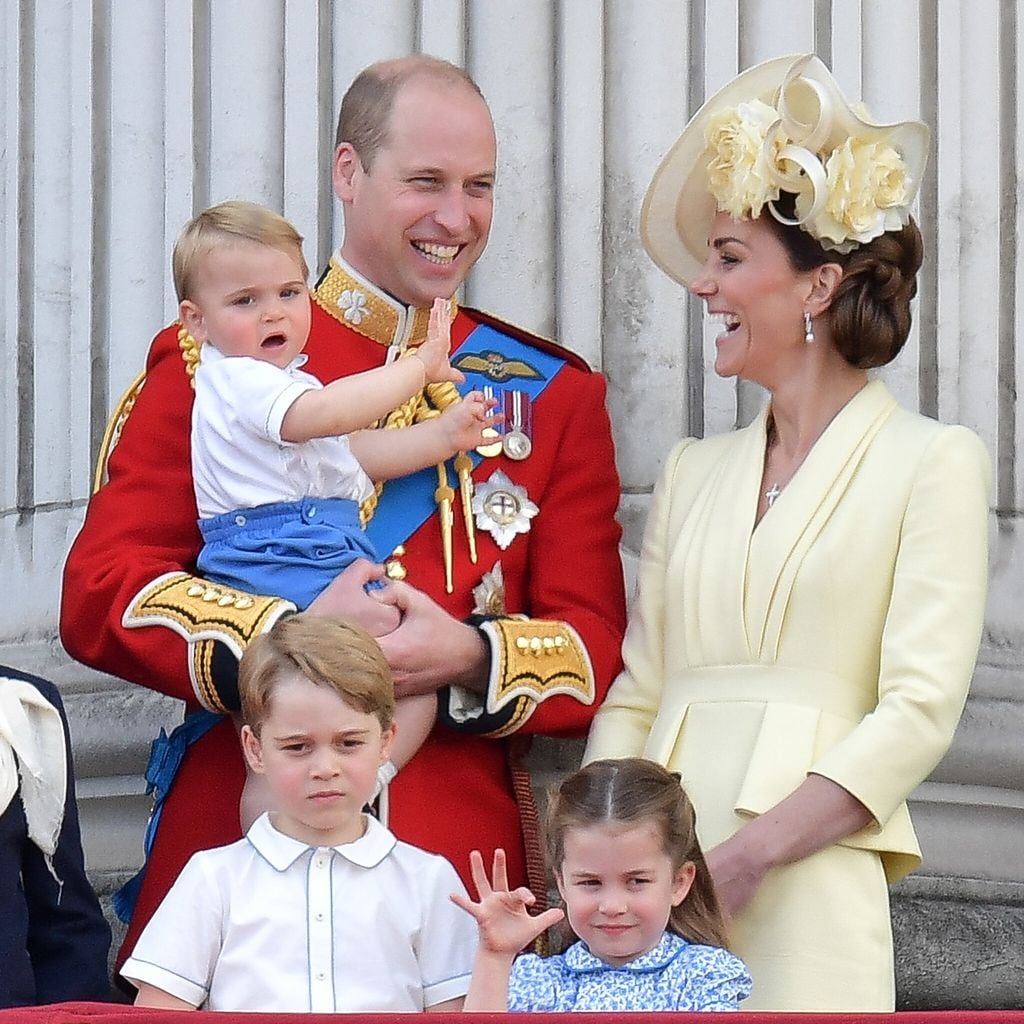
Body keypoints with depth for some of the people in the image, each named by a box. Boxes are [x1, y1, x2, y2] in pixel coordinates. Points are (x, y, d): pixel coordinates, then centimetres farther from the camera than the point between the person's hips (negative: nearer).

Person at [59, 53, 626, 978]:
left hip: (465, 859, 1)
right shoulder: (214, 361, 6)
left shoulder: (550, 393, 11)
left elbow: (598, 650, 6)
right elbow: (100, 594, -3)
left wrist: (468, 657, -15)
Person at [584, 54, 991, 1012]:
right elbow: (633, 696, 13)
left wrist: (741, 858, -16)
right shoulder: (692, 473, 17)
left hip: (807, 894, -4)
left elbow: (919, 712, -8)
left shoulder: (932, 462, 1)